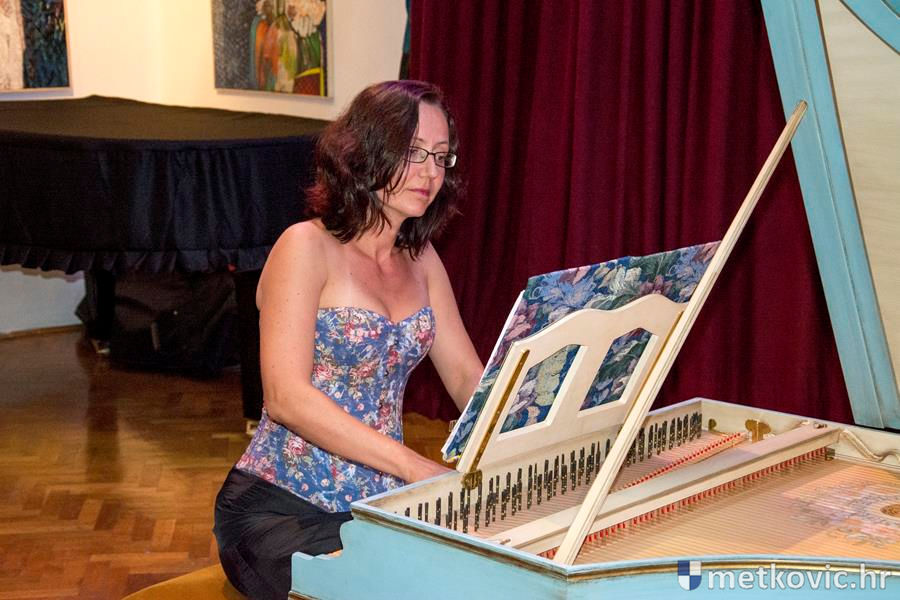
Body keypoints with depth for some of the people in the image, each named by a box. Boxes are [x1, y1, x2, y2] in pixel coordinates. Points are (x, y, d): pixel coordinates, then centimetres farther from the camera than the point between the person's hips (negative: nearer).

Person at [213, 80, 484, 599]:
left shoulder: (421, 260, 12)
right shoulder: (308, 248, -10)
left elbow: (468, 377, 8)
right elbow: (286, 396, -21)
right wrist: (417, 468, -28)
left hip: (379, 504, 6)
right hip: (283, 509, -6)